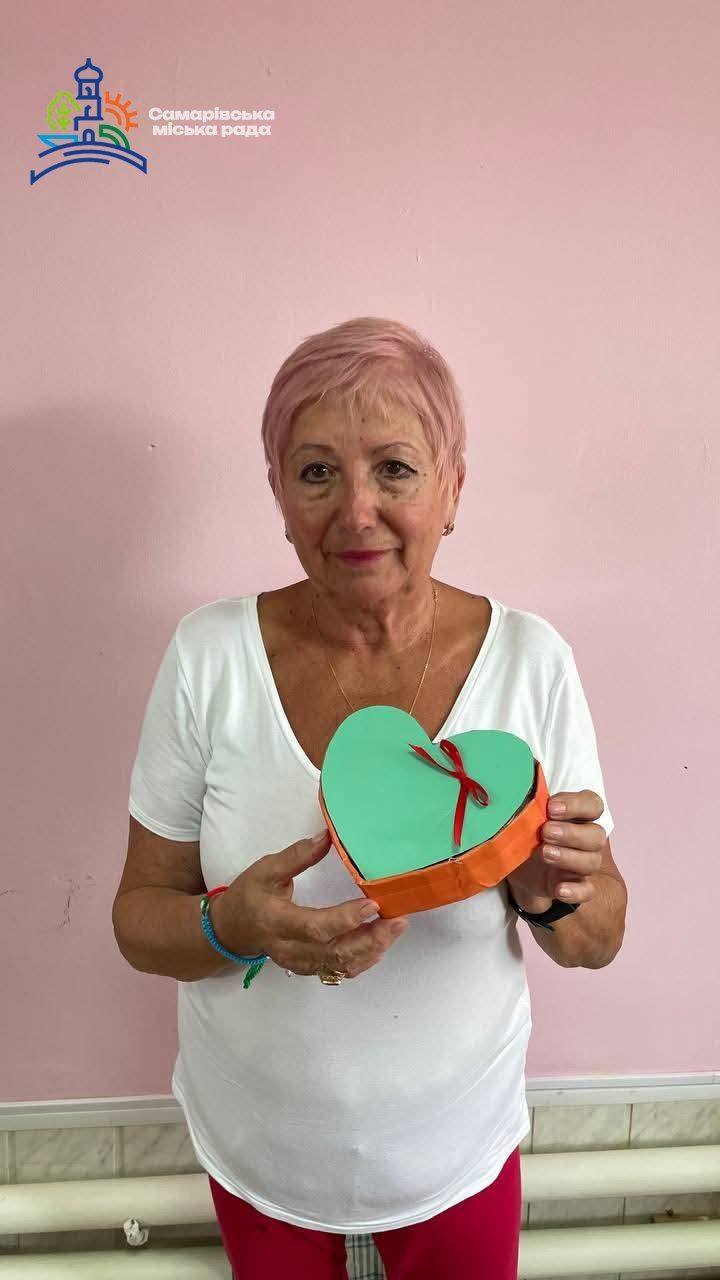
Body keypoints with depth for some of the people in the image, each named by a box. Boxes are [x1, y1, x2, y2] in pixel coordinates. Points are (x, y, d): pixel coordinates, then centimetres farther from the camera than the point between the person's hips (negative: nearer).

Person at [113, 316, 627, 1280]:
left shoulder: (530, 659, -18)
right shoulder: (210, 656, -18)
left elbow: (599, 941, -8)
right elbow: (140, 919, -10)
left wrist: (555, 893, -30)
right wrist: (235, 927, -31)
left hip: (456, 1145, 0)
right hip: (257, 1141, 1)